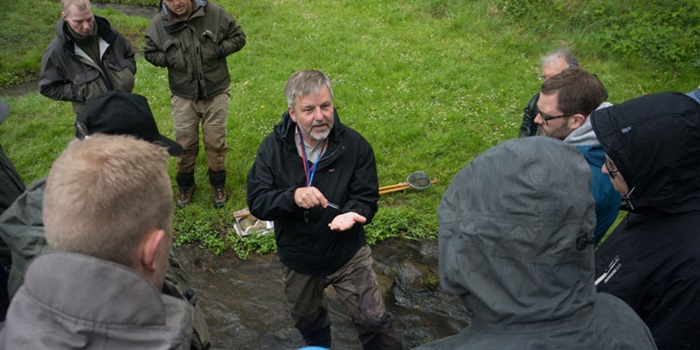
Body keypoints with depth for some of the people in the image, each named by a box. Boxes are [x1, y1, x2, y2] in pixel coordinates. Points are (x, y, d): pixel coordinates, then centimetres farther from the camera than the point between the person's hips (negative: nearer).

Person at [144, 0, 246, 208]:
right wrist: (169, 60, -12)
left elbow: (238, 37, -1)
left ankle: (218, 184, 29)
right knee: (185, 143, 10)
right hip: (183, 97, 1)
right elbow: (150, 52, 8)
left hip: (216, 93, -1)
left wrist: (217, 51, -16)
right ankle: (185, 185, 33)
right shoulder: (159, 24, -7)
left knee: (216, 142, 7)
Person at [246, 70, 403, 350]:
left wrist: (351, 214, -36)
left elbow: (366, 198, -13)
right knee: (308, 323, 27)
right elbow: (256, 201, -18)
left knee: (374, 321, -3)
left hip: (347, 253, -2)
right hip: (298, 260, 2)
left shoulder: (355, 145, -16)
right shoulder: (273, 147, -14)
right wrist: (293, 197, -37)